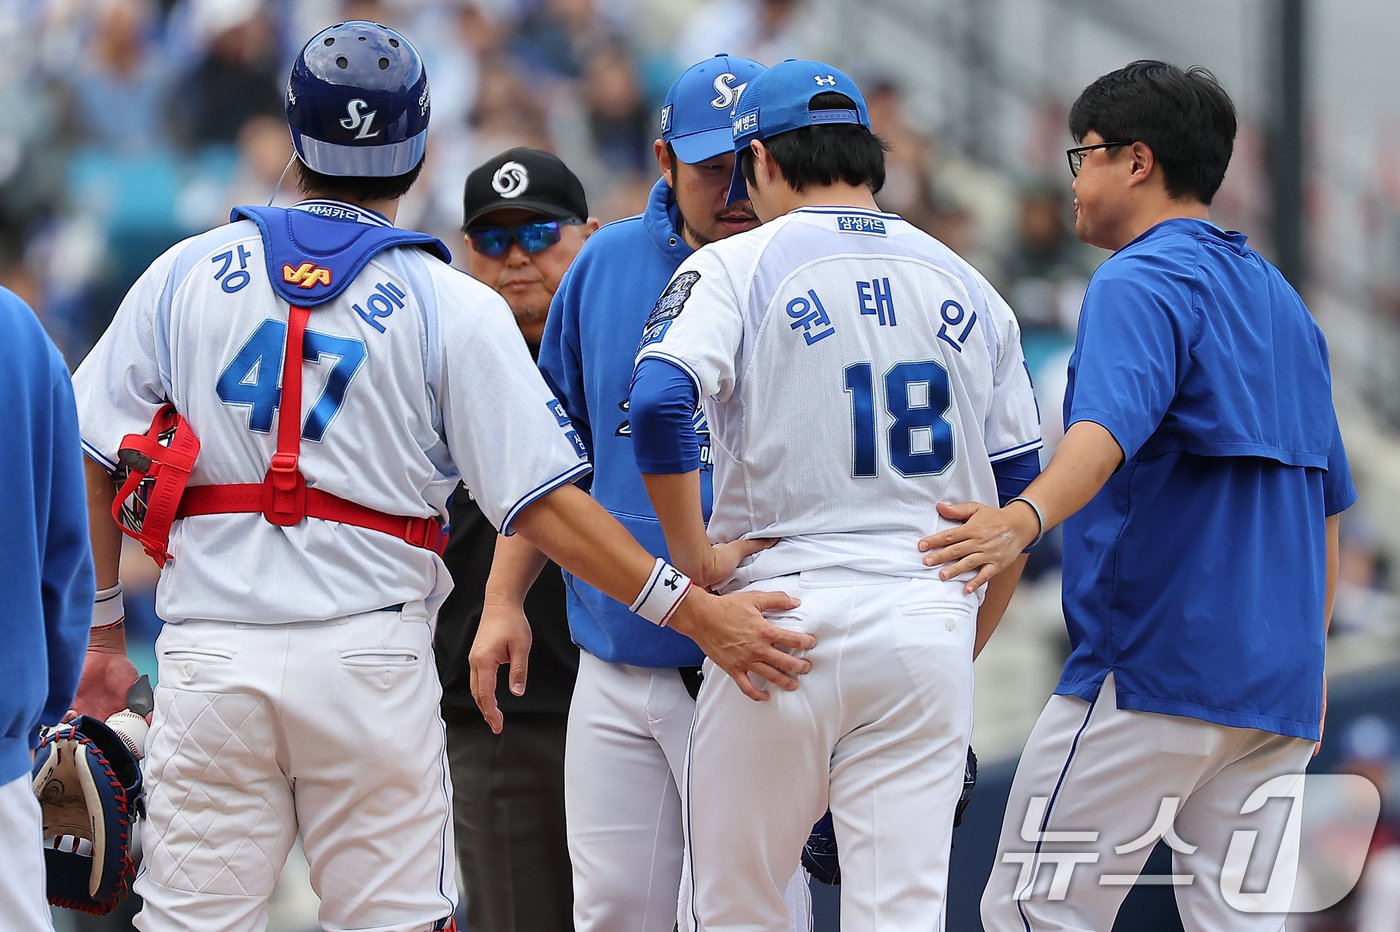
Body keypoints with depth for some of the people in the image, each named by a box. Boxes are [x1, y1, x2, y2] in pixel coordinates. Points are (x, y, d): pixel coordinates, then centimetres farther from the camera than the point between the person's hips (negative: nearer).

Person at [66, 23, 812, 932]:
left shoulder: (187, 272, 7)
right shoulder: (453, 306, 0)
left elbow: (89, 458, 7)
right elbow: (544, 501, -7)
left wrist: (99, 631, 16)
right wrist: (692, 609, -4)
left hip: (207, 655, 2)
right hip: (370, 660, -1)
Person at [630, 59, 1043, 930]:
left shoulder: (739, 265, 0)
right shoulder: (967, 288, 14)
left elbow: (660, 405, -19)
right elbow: (1019, 496, 14)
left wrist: (693, 560, -8)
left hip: (788, 608, -3)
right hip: (932, 624, 3)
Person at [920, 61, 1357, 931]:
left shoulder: (1142, 282, -8)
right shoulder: (1281, 300, 18)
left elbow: (1110, 424, -29)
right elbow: (1326, 499, 21)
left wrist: (1027, 517, -46)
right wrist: (1308, 653, 28)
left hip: (1152, 667, -8)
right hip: (1278, 687, 8)